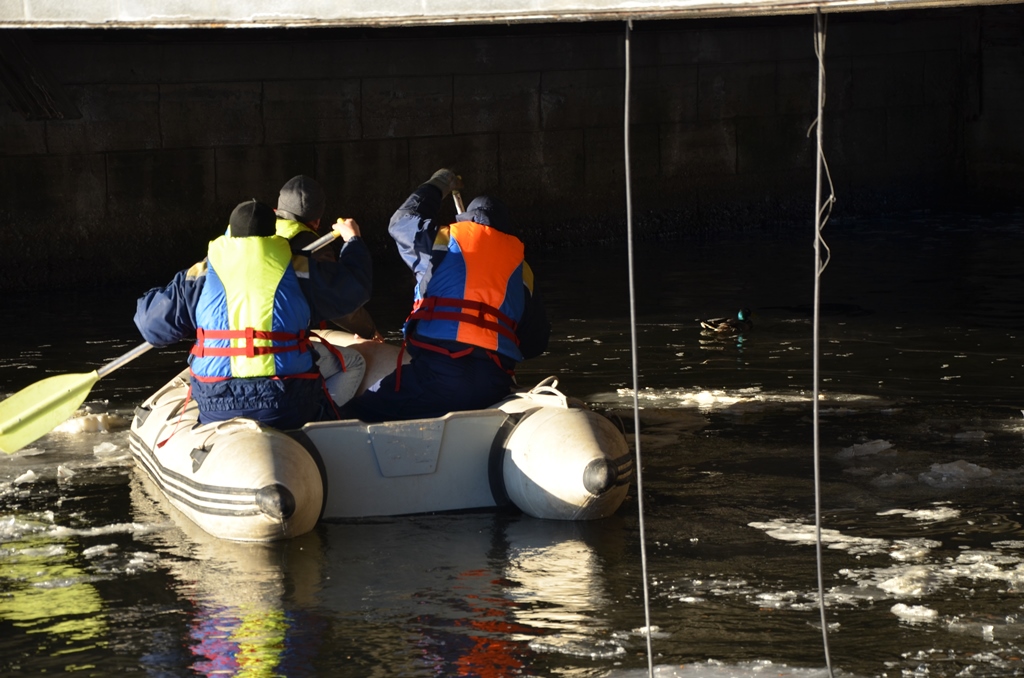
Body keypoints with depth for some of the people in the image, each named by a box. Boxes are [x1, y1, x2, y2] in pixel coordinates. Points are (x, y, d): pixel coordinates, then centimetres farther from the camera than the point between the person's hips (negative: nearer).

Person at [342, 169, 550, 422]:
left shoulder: (445, 242, 10)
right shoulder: (520, 267, 19)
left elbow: (402, 222, 31)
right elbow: (536, 342, 20)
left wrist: (437, 186, 46)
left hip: (437, 374, -5)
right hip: (494, 386, 5)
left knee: (354, 417, -5)